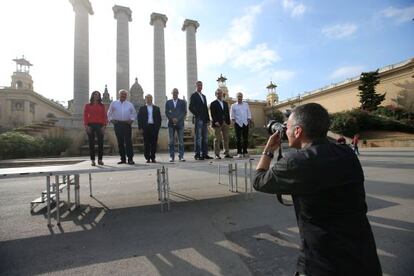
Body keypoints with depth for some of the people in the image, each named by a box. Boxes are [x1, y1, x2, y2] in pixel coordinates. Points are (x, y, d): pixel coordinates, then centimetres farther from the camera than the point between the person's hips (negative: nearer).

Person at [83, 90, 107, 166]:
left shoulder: (102, 105, 12)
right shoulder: (87, 105, 11)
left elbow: (104, 116, 6)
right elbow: (85, 116, 5)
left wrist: (104, 125, -5)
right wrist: (86, 126, -7)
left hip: (100, 125, 0)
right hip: (90, 125, 0)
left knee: (100, 142, -2)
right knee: (91, 143, 1)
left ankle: (100, 159, 6)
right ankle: (92, 160, 6)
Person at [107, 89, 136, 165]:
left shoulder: (130, 104, 11)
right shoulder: (114, 103, 12)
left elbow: (134, 113, 17)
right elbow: (109, 113, 18)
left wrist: (131, 119, 3)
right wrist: (111, 119, 4)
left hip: (127, 124, -1)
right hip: (117, 124, 1)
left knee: (128, 141, -6)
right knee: (120, 142, 3)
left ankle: (130, 159, -5)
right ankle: (123, 159, 11)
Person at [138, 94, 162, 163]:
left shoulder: (156, 108, 13)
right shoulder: (142, 108, 10)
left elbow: (159, 118, 9)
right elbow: (139, 118, 6)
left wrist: (158, 126, 0)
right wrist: (140, 127, -3)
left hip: (154, 127, 1)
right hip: (146, 127, -1)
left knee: (154, 143, 1)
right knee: (146, 143, 1)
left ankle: (153, 158, 10)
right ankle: (147, 158, 9)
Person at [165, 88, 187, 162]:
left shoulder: (182, 102, 11)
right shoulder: (168, 102, 13)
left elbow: (184, 112, 2)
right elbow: (166, 112, 7)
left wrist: (178, 119, -10)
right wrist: (172, 119, -9)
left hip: (180, 123, 0)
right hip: (171, 123, 1)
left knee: (181, 141, -3)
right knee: (171, 141, -1)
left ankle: (181, 156, 2)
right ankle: (172, 156, 4)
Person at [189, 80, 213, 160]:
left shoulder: (204, 96, 23)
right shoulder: (193, 96, 1)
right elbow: (191, 107, -8)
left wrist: (208, 118, 12)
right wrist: (197, 115, -13)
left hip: (204, 120, 7)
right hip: (198, 119, -7)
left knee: (205, 137, 6)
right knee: (198, 137, -7)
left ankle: (205, 154, 12)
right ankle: (197, 155, -3)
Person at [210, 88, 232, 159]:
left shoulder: (225, 103, 19)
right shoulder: (213, 104, 2)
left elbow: (227, 113, 16)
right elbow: (212, 114, -6)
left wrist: (228, 122, 7)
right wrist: (215, 121, -17)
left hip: (225, 123, 5)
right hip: (217, 124, -5)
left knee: (226, 138, 6)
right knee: (217, 139, -3)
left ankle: (227, 153, 12)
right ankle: (217, 154, 2)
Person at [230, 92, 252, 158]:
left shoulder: (246, 104, 16)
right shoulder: (233, 105, 9)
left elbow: (249, 113, 14)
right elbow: (232, 115, 6)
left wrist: (249, 120, 2)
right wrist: (233, 120, -7)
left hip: (245, 123, 2)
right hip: (238, 123, -2)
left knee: (245, 138, 2)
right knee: (238, 138, -3)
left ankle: (245, 152, 11)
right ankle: (239, 152, 3)